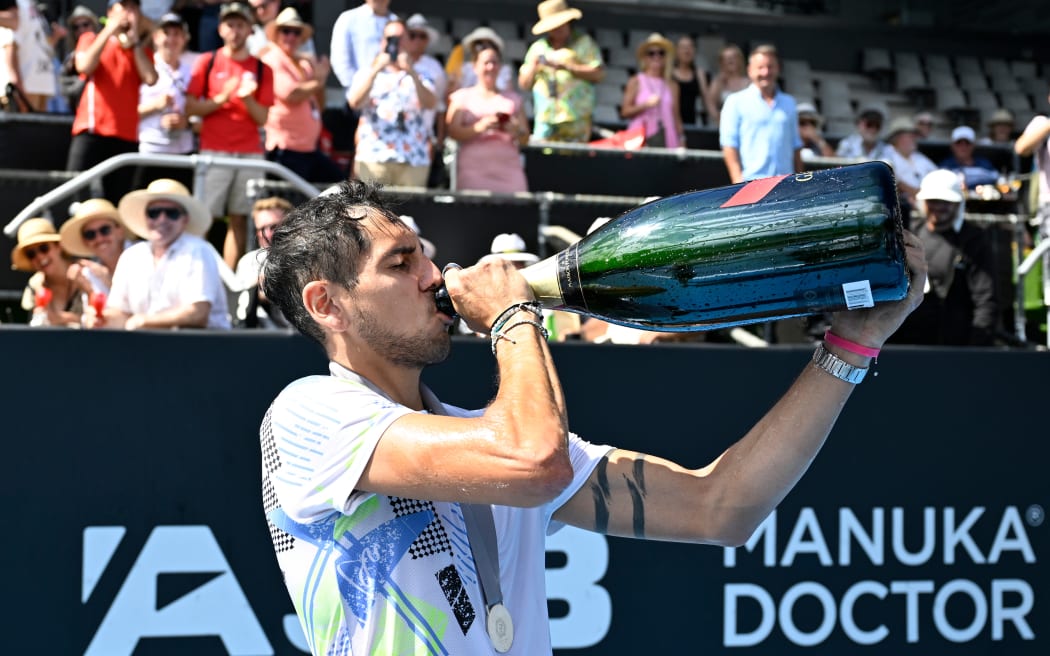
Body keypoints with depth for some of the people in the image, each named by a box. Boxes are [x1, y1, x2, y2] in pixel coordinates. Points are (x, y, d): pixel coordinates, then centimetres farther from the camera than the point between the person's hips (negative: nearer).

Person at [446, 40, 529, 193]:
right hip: (473, 171, -2)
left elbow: (525, 137, 15)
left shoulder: (512, 99, 18)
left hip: (508, 170, 2)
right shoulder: (462, 96, 11)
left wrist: (515, 131, -8)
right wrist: (479, 127, -17)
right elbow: (453, 132, -1)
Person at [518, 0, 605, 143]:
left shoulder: (584, 42, 8)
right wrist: (533, 65, 0)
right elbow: (524, 84, 18)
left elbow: (598, 74, -4)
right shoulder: (538, 47, 19)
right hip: (545, 119, 3)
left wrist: (567, 66, -9)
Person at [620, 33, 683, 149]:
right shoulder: (636, 82, 6)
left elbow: (676, 116, 13)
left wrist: (681, 140, 8)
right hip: (641, 138, -2)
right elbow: (625, 111, 2)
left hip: (665, 139, 2)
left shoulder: (672, 85, 12)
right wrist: (645, 105, -11)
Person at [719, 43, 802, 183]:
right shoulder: (736, 102, 4)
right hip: (751, 183, -4)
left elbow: (796, 146, 20)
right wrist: (738, 180, -11)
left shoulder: (789, 103, 18)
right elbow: (729, 145, -2)